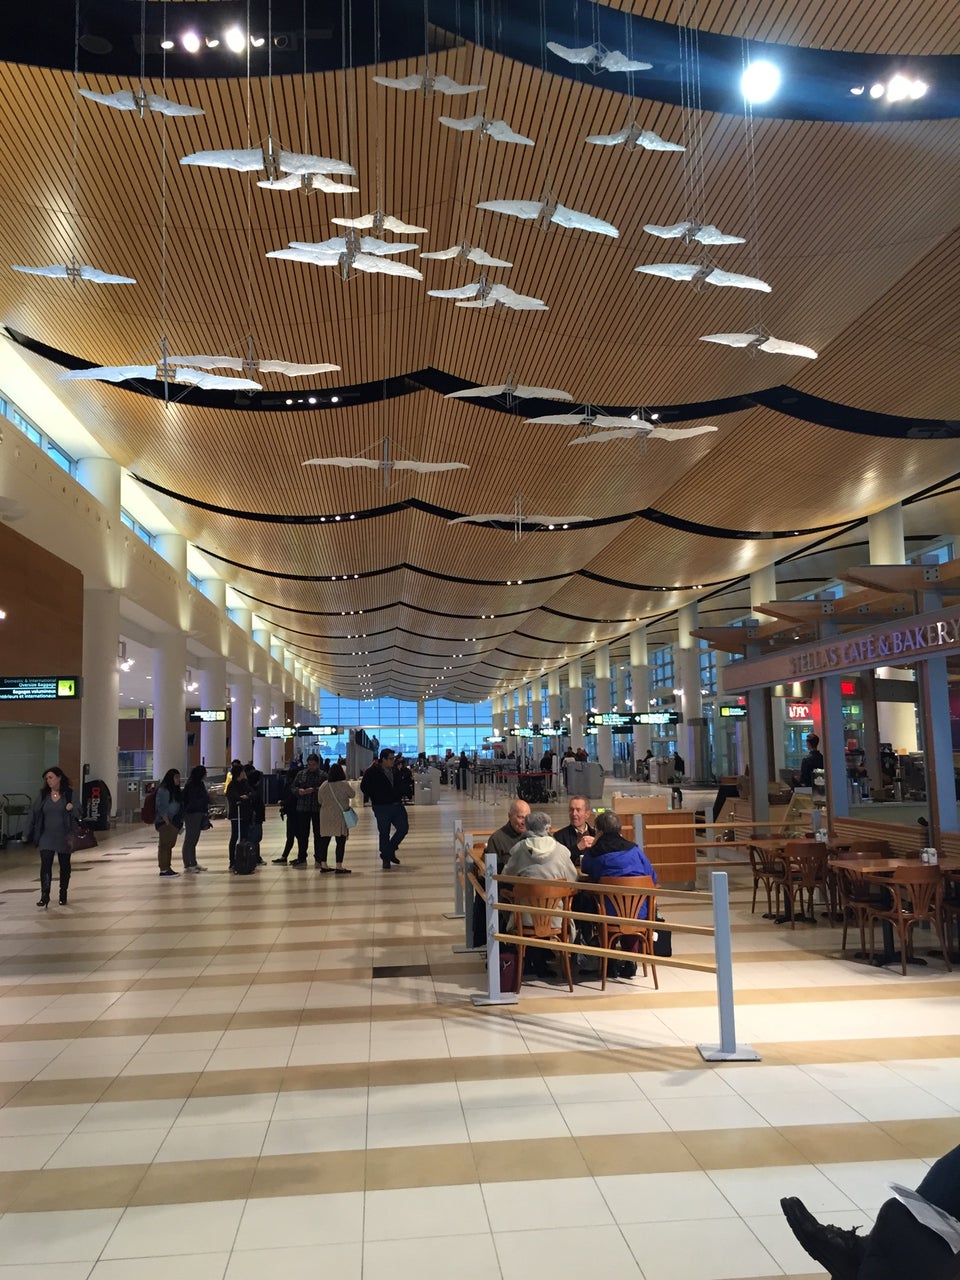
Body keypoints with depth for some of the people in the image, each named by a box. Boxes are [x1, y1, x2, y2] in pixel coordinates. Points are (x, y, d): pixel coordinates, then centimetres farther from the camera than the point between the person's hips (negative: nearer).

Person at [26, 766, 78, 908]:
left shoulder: (69, 794, -5)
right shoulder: (43, 794, 2)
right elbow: (34, 813, 5)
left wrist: (71, 809, -25)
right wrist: (30, 833, 2)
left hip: (63, 836, -1)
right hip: (47, 836, 1)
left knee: (64, 866, 9)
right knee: (45, 865, -11)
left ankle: (63, 895, 23)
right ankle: (44, 895, -10)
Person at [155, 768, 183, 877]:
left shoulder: (175, 790, 16)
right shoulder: (163, 790, -10)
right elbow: (161, 807, -16)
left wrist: (179, 822, 13)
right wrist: (167, 822, -19)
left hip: (174, 822, 9)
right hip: (165, 823, -9)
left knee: (170, 845, 11)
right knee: (164, 845, -7)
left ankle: (168, 868, 17)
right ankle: (163, 869, -6)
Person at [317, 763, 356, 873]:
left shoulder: (323, 785, 3)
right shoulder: (344, 785, -12)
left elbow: (320, 801, 12)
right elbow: (352, 794, 1)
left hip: (325, 817, 5)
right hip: (340, 816, -5)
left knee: (324, 840, 12)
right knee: (340, 841, -1)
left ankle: (323, 865, 18)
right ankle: (339, 866, -3)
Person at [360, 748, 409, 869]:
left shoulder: (395, 771, 8)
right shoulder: (372, 772, -10)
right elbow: (364, 786, -7)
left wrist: (400, 795, 9)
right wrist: (375, 798, -7)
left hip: (397, 805, 6)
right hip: (381, 807, -5)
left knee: (404, 827, 3)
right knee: (384, 833, 3)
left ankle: (390, 851, 22)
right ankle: (386, 858, 15)